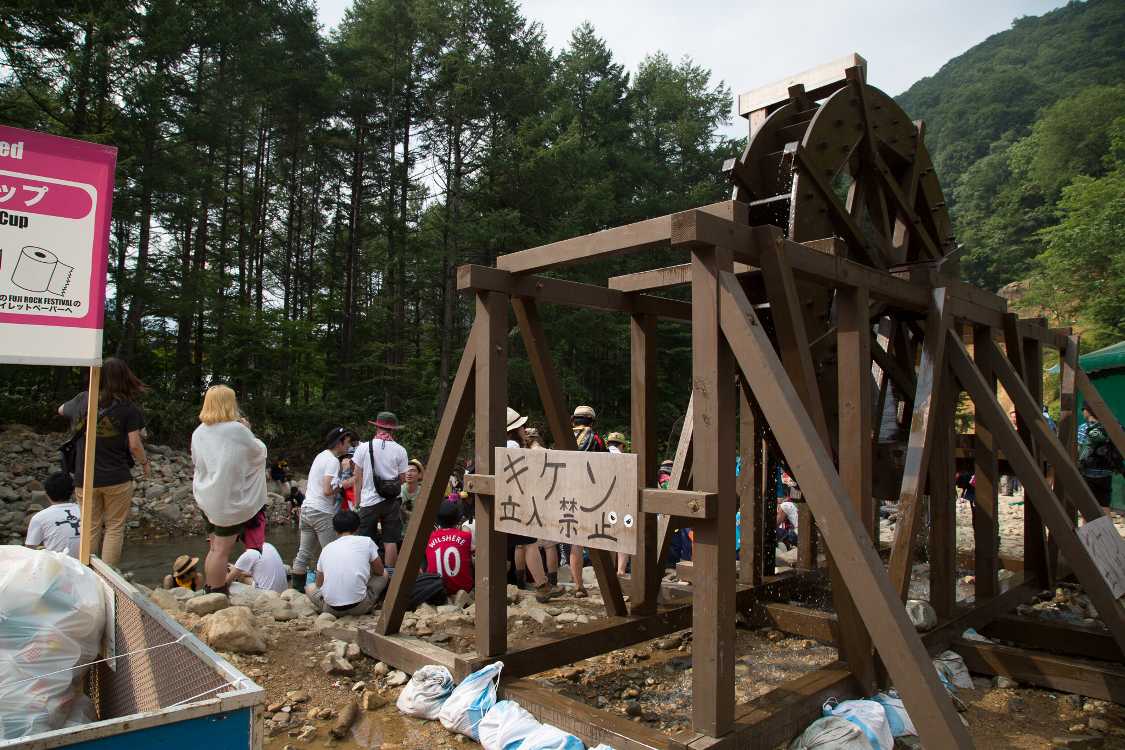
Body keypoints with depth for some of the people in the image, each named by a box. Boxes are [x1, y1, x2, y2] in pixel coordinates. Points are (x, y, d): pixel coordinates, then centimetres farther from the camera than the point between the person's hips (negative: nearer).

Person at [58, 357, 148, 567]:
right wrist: (144, 463, 6)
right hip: (117, 479, -3)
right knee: (114, 528, 8)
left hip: (84, 479, 3)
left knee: (91, 528, 14)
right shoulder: (127, 407, -12)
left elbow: (61, 410, 23)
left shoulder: (82, 400, -1)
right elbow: (134, 445, -11)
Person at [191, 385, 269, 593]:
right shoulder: (237, 429, -17)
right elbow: (259, 451, -4)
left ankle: (210, 591, 28)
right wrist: (247, 430, 7)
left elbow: (196, 461, 16)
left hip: (207, 499, 7)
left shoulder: (199, 432, 2)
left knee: (215, 548, 19)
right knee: (223, 550, -1)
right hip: (230, 500, -7)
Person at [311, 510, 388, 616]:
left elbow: (319, 584, 23)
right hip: (359, 606, -1)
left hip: (331, 609, 2)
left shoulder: (326, 548, 14)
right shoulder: (366, 541, 4)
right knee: (384, 574, 25)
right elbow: (380, 571, 16)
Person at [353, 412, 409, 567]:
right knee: (390, 541, 6)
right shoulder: (400, 450, -2)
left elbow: (357, 479, 3)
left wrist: (357, 502, 14)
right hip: (392, 501, 1)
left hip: (369, 501, 0)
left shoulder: (363, 447, -2)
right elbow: (402, 478, 3)